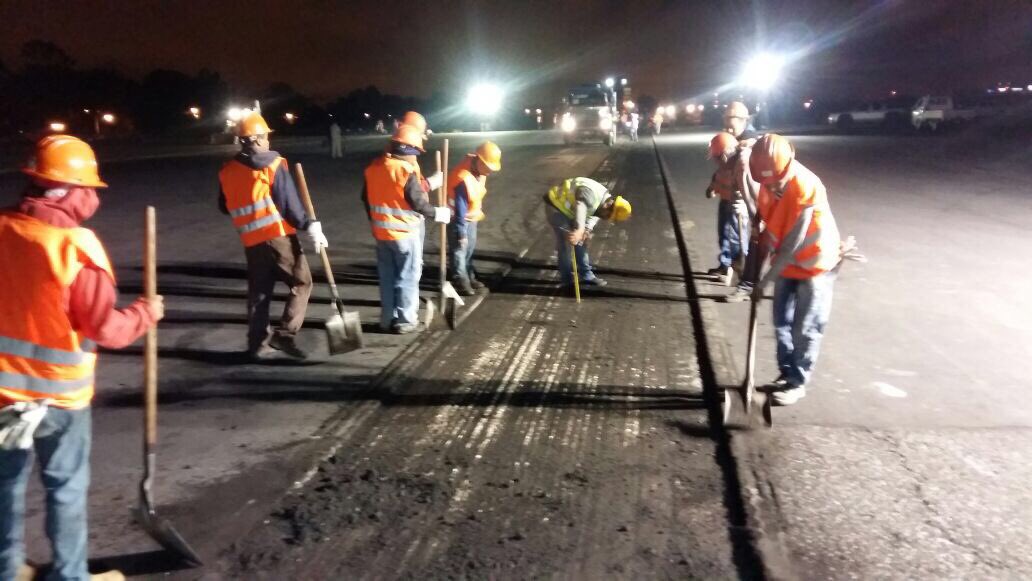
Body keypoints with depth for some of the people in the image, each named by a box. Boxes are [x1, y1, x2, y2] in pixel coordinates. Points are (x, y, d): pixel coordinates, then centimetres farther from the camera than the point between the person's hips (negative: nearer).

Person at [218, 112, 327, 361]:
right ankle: (285, 335, -7)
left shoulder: (227, 171, 11)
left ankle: (258, 345, 14)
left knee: (259, 292, 13)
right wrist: (310, 228, -7)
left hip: (251, 241, 6)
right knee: (301, 282, 4)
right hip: (279, 236, -6)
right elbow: (290, 204, -11)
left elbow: (225, 207, 20)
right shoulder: (272, 165, -6)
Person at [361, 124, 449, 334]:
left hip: (381, 232, 7)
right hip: (404, 233, -7)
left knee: (387, 276, 15)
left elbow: (366, 197, 12)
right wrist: (437, 213, -2)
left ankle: (388, 319, 21)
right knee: (407, 277, 4)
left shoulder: (374, 167, 5)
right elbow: (418, 203, -18)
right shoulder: (407, 171, -18)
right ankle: (405, 321, 9)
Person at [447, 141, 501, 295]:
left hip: (471, 215, 9)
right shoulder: (463, 178, -34)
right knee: (459, 248, -4)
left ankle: (468, 277, 28)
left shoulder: (479, 169, -8)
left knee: (470, 247, 16)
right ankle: (461, 282, 2)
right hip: (457, 216, -9)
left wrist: (479, 210, 18)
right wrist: (461, 233, -26)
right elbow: (460, 209, -30)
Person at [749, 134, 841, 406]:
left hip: (814, 264, -6)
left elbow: (792, 244, -27)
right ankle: (786, 373, 29)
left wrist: (764, 281, -22)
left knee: (805, 329, 2)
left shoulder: (806, 189, -31)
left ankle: (798, 383, 16)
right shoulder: (769, 182, -10)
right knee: (782, 323, 13)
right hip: (786, 264, 7)